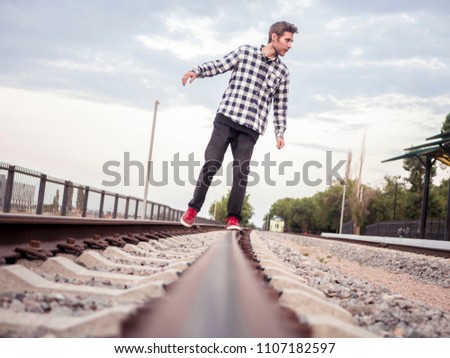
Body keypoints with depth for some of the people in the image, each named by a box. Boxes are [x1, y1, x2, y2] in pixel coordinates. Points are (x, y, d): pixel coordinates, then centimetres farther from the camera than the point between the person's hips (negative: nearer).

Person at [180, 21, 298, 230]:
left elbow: (280, 106, 15)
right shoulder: (245, 51, 7)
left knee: (241, 172, -5)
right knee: (211, 164, -4)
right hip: (226, 117, -1)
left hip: (251, 128, 2)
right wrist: (197, 71, -8)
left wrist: (280, 132, 7)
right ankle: (193, 209, 8)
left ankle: (233, 217, 4)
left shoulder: (282, 72, 12)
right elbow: (220, 65, 9)